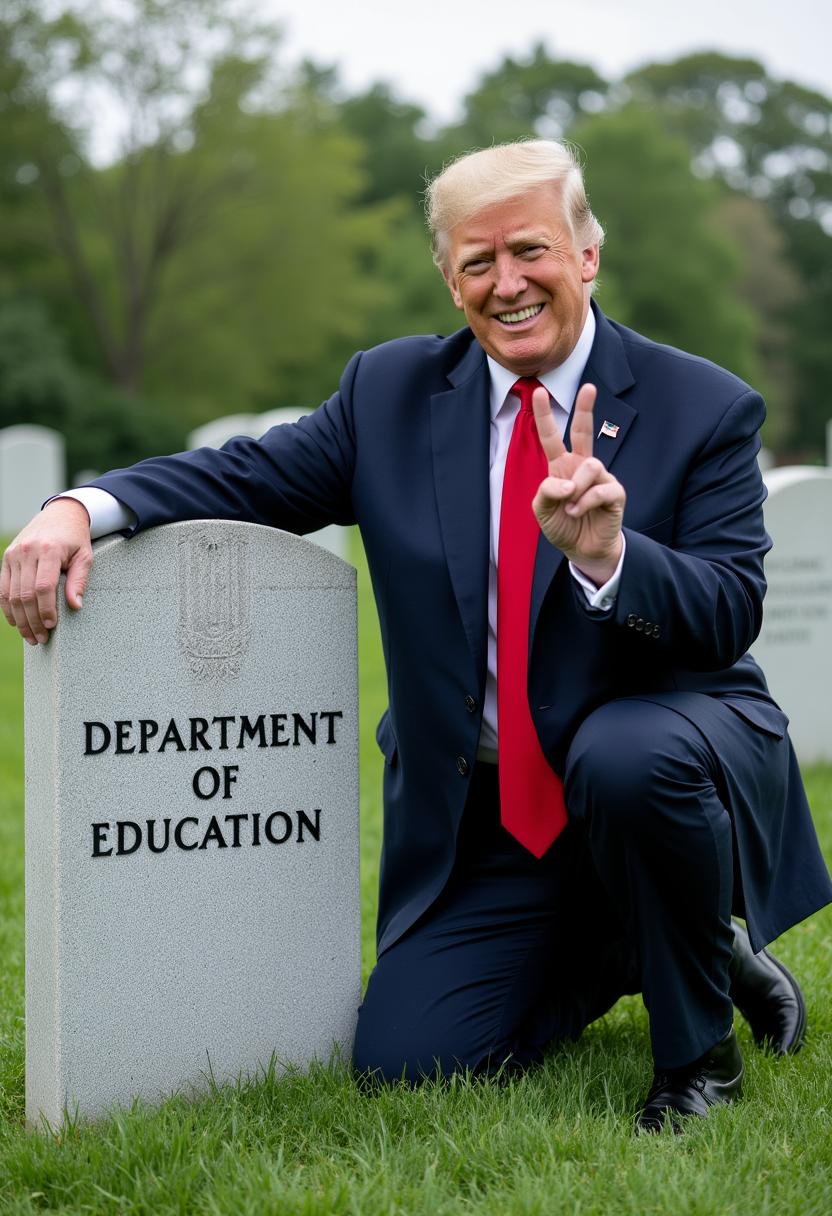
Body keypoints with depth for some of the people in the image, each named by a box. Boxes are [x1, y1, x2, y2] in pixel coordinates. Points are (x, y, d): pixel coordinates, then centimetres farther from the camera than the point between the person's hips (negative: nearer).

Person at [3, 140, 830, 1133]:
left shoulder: (704, 408, -6)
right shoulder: (394, 391, 4)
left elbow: (730, 616, -13)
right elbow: (248, 476, 1)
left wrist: (608, 552, -33)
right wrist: (82, 508, -18)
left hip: (665, 743, -3)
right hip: (494, 818, 3)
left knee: (627, 755, -39)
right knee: (402, 1056, -8)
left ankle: (699, 1047, -10)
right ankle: (611, 954, 21)